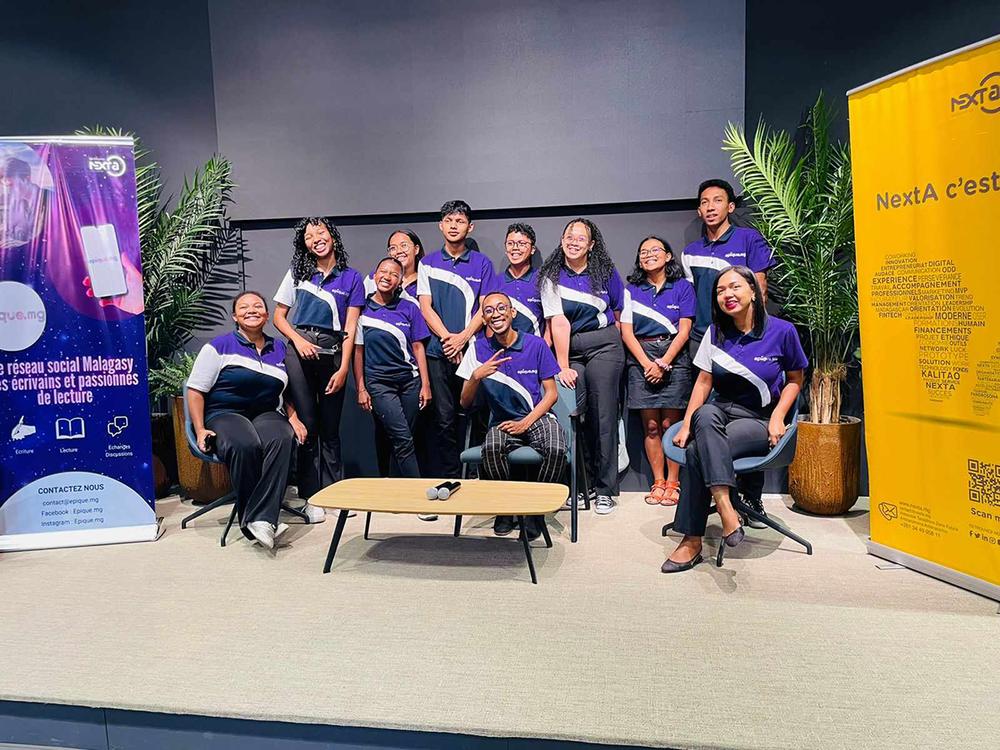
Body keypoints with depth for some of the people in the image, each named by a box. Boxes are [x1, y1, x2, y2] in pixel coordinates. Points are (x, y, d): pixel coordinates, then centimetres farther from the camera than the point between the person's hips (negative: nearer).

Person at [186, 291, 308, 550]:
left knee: (282, 439, -35)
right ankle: (248, 518, -23)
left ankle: (261, 518, -38)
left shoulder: (279, 348, 17)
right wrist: (200, 430, -9)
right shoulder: (219, 346, 4)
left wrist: (294, 419, 7)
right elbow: (195, 390, 1)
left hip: (266, 414, 3)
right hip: (225, 414, -3)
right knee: (245, 445, -38)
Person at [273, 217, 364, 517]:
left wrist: (343, 369, -6)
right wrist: (298, 339, -7)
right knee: (306, 425, 0)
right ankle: (311, 496, 8)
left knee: (330, 428, 6)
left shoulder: (351, 278, 6)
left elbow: (350, 328, 1)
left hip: (332, 353, 0)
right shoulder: (297, 274, 10)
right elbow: (278, 316, 12)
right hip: (299, 351, 1)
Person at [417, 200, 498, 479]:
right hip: (438, 351, 1)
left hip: (472, 349, -1)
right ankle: (449, 479, 8)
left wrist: (462, 337, -12)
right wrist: (447, 337, -9)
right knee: (445, 419, 0)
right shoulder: (428, 263, 11)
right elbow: (425, 307, 5)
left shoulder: (482, 263, 9)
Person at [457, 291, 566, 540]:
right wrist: (476, 376, -17)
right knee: (491, 449, -34)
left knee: (556, 450, -32)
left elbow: (552, 393, 1)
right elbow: (465, 403, 3)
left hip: (538, 417, 0)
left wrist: (525, 423, -12)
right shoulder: (479, 349, 3)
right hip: (503, 422, 1)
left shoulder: (536, 344, 0)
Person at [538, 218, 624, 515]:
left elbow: (620, 312, 15)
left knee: (603, 415, -3)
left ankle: (605, 489, 5)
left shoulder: (605, 271, 4)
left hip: (604, 346, 0)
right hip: (569, 350, 0)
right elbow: (559, 322, -8)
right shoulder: (551, 276, 1)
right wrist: (563, 366, -12)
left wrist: (611, 340, 12)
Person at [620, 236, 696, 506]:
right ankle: (658, 482, 8)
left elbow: (684, 331, 0)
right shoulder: (632, 290, 11)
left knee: (670, 423, -5)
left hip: (674, 357, -1)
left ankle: (673, 483, 3)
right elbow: (626, 332, 4)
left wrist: (663, 363, -9)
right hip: (641, 359, 2)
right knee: (651, 426, 0)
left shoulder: (683, 287, 7)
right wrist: (647, 363, -7)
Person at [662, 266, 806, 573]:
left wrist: (777, 417, -7)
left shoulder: (782, 331, -3)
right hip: (721, 410, 3)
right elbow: (704, 381, 6)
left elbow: (795, 380, 8)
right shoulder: (716, 332, 7)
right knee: (705, 415, -36)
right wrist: (686, 424, -5)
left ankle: (692, 541, -28)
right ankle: (725, 508, -40)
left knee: (699, 452, -32)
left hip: (759, 420, -3)